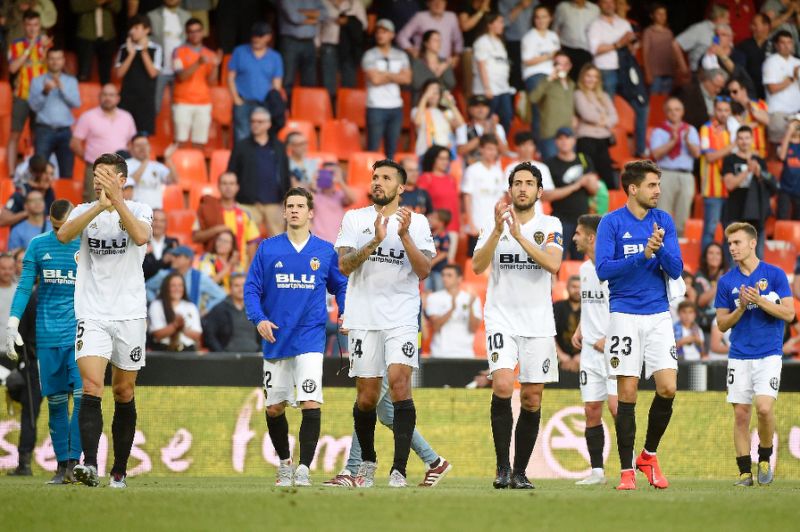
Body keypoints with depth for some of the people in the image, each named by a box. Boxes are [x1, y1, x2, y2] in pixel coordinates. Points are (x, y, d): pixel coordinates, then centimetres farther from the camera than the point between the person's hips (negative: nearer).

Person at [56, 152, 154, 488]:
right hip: (92, 314, 0)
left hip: (129, 314, 0)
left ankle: (120, 471, 18)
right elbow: (63, 235, -17)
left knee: (124, 393, 8)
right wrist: (100, 205, -28)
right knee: (91, 387, -17)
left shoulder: (139, 211, 1)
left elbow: (141, 236, -22)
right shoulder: (84, 211, 5)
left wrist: (116, 200, -31)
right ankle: (89, 465, -27)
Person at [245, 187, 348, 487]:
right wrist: (259, 319, -13)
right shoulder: (267, 249, 4)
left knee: (311, 403, -16)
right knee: (274, 408, 9)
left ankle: (303, 469, -12)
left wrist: (345, 314, -4)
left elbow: (341, 286, 14)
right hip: (275, 339, 2)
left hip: (310, 339, -2)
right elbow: (252, 288, 3)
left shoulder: (325, 251, 5)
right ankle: (284, 462, 30)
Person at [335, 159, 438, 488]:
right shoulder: (355, 219, 8)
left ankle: (399, 469, -18)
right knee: (367, 396, 4)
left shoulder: (417, 222, 7)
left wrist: (404, 236, -14)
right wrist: (375, 241, -17)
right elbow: (344, 265, -4)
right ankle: (367, 462, 27)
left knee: (399, 380, -18)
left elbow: (423, 270, -3)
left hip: (401, 316, -1)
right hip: (363, 316, 1)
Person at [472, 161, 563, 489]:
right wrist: (498, 231, -22)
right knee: (502, 386, -19)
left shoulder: (550, 226, 3)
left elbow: (553, 264, -14)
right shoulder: (495, 223, 3)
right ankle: (503, 466, -12)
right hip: (501, 318, -1)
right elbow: (478, 266, -10)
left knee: (532, 398, 2)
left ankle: (520, 471, 12)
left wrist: (519, 235, -21)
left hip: (538, 322, 1)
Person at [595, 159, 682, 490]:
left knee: (667, 388, -7)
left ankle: (649, 455, 14)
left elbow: (676, 270, 2)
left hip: (658, 315, 3)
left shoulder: (664, 221, 6)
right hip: (624, 315, -3)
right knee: (627, 393, -3)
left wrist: (660, 248, -17)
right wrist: (643, 255, -20)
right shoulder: (612, 222, -3)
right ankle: (627, 470, 4)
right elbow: (603, 269, -11)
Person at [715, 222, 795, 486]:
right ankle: (745, 471, 8)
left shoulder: (774, 274, -1)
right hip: (739, 356, 3)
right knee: (741, 413, 0)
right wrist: (741, 308, -11)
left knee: (764, 407, -17)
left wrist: (759, 300, -16)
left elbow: (788, 313, -5)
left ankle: (765, 459, 6)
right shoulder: (726, 281, 5)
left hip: (768, 355, -3)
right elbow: (722, 324, 7)